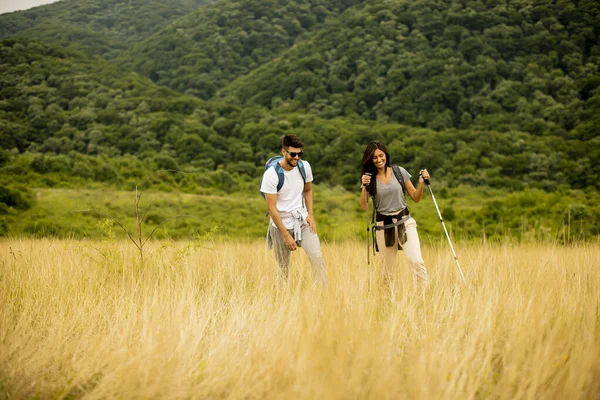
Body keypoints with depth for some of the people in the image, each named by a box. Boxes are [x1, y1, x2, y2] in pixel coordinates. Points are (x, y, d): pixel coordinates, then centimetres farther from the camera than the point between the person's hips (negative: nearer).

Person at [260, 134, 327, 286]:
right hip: (281, 224, -3)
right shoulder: (271, 174, -18)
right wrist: (286, 235, -16)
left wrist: (310, 214, 0)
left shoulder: (304, 166, -3)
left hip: (302, 221, 3)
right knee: (283, 268, 5)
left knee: (317, 257, -11)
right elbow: (271, 208, -15)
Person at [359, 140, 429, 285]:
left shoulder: (399, 172, 2)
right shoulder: (369, 178, 3)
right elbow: (363, 206, -5)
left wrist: (422, 183, -11)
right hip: (383, 226, 1)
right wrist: (364, 186, -17)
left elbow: (416, 197, 6)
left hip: (405, 222, -1)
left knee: (416, 261, -19)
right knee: (388, 270, 6)